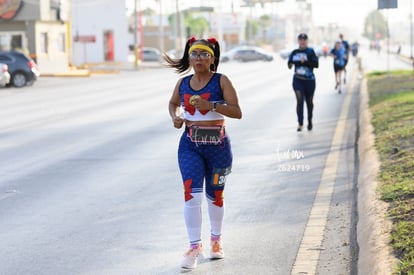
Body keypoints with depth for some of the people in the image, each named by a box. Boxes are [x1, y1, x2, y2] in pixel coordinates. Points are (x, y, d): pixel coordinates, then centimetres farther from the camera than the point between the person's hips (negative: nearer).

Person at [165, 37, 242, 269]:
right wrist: (175, 117, 2)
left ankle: (216, 239, 34)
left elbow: (237, 112, -12)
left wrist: (212, 106, -26)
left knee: (215, 196, 12)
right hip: (190, 145, 2)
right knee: (192, 195, -12)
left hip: (218, 145, -1)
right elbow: (173, 103, 24)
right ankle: (195, 246, -5)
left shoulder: (221, 81, -7)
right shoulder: (183, 84, 4)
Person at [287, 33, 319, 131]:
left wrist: (305, 62, -26)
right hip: (298, 80, 1)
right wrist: (290, 64, -5)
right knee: (299, 99, -15)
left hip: (309, 80, -1)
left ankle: (310, 121, 34)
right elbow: (289, 63, 18)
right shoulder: (294, 52, 6)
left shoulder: (310, 52, -5)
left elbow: (316, 64, -15)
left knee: (309, 101, 12)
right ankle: (300, 123, -16)